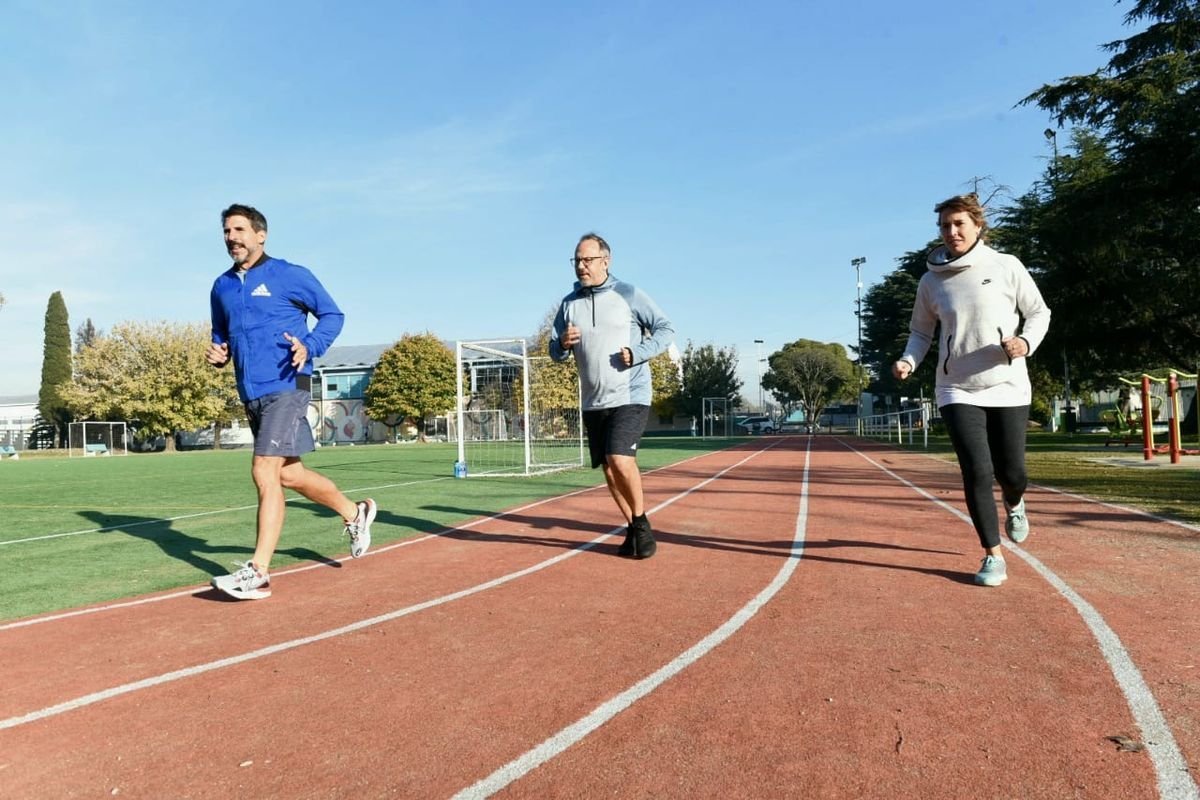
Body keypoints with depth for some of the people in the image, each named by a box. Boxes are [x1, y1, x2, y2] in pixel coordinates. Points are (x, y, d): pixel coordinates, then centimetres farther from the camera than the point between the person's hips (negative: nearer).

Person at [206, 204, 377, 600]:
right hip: (251, 395, 8)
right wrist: (217, 353, 4)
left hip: (285, 388, -7)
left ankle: (258, 572, -8)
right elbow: (220, 335, 27)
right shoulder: (221, 287, 15)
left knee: (265, 473, -14)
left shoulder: (289, 276, -3)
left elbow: (332, 314, 0)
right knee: (289, 474, 13)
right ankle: (355, 512, 33)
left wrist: (310, 346, -17)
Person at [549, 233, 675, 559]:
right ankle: (634, 529, 25)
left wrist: (637, 353, -16)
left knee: (620, 460, -19)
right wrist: (563, 343, -12)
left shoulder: (629, 294, -3)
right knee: (608, 470, 8)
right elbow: (555, 352, 11)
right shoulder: (569, 303, 9)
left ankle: (641, 522, 5)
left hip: (630, 397, -5)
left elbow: (666, 330, -2)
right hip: (593, 402, 5)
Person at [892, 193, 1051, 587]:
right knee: (977, 473, -8)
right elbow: (921, 332, 11)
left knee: (1011, 472, 7)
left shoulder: (1006, 266, -2)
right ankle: (993, 555, 8)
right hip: (957, 390, 0)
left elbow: (1038, 312, 5)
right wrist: (909, 361, -8)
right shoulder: (931, 280, 1)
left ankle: (1014, 505, 45)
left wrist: (1026, 342, -15)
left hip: (1008, 385, 0)